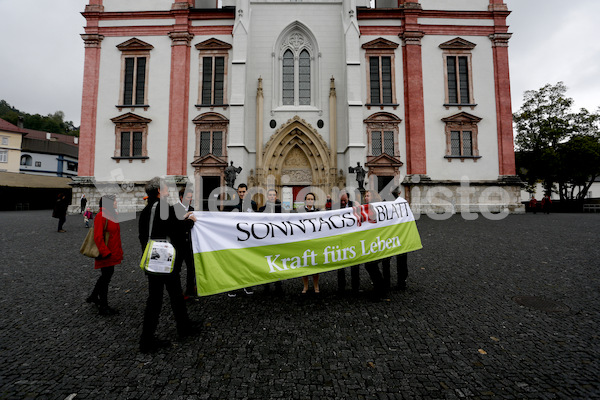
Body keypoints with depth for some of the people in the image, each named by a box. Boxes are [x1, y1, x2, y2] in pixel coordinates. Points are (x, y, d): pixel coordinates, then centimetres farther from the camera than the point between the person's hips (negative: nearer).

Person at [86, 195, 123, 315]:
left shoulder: (112, 215, 10)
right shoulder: (101, 216, -19)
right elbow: (98, 237, -22)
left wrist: (119, 251, 19)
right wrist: (105, 253, -22)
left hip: (112, 253, 9)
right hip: (105, 255, -9)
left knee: (106, 276, 21)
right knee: (106, 277, 1)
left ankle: (93, 297, 42)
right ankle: (103, 307, 15)